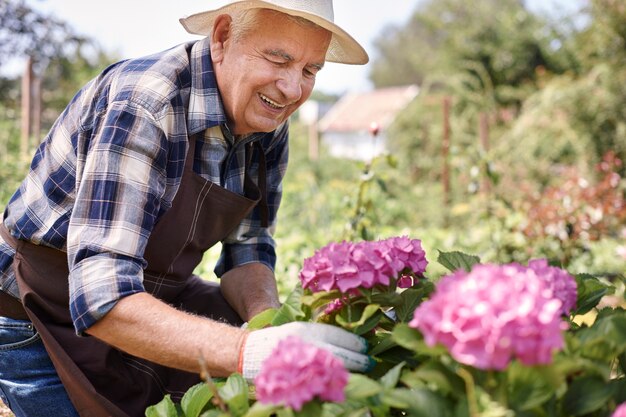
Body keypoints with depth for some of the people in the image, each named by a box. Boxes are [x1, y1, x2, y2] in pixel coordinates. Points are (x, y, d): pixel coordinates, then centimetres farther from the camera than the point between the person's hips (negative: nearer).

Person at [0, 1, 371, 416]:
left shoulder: (268, 123, -8)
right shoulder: (144, 107, -32)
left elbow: (248, 247, -1)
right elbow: (101, 297, -39)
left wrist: (271, 327, -24)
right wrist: (249, 351, -51)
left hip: (147, 298, 6)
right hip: (41, 328, -6)